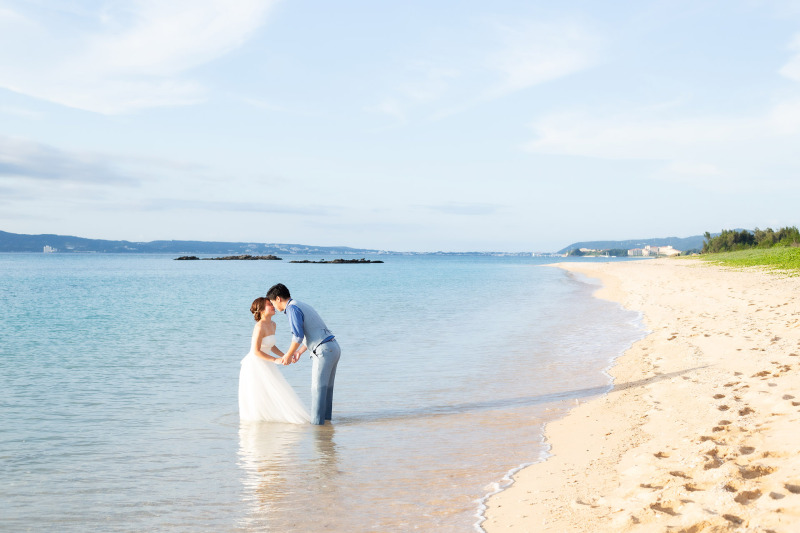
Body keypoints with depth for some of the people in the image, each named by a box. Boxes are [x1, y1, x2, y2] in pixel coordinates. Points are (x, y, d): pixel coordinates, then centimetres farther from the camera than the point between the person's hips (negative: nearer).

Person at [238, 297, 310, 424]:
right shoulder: (260, 326, -22)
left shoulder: (272, 324, 6)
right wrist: (275, 360, -22)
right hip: (254, 366, -9)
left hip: (264, 365, 9)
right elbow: (256, 351, -22)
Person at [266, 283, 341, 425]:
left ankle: (316, 421, 0)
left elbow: (298, 336, -16)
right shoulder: (303, 306, 22)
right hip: (334, 348, 9)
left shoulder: (292, 308, -9)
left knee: (318, 387, -3)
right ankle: (325, 416, 24)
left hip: (324, 351, -9)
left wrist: (288, 355, -3)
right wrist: (299, 352, 30)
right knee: (326, 385, 17)